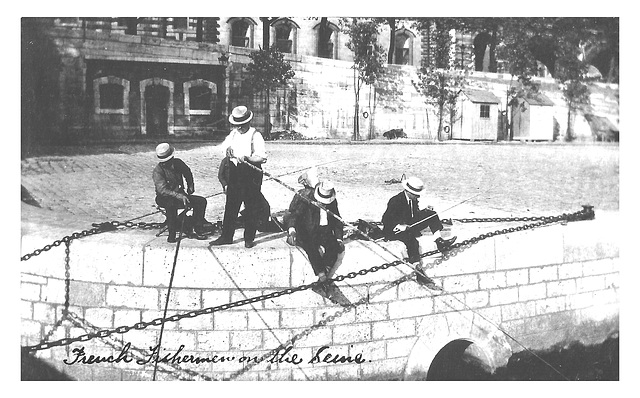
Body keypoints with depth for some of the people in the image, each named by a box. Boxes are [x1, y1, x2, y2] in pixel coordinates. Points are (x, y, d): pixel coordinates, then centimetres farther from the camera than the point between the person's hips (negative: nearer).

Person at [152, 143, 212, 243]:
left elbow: (188, 173, 23)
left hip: (180, 194, 6)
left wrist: (190, 186, 15)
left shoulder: (178, 163, -1)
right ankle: (172, 235, -29)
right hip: (164, 198, -6)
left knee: (201, 201, -11)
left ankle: (198, 229, -8)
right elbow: (162, 190, -29)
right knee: (171, 204, -40)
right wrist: (179, 196, -38)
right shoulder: (157, 170, -18)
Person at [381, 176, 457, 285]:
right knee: (412, 242, -40)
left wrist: (424, 211, -4)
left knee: (432, 214, -3)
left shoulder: (413, 199, 2)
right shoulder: (395, 201, -21)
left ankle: (439, 241, -11)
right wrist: (398, 226, -34)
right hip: (394, 231, -8)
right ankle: (418, 271, -42)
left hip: (409, 226, 9)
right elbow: (386, 220, -21)